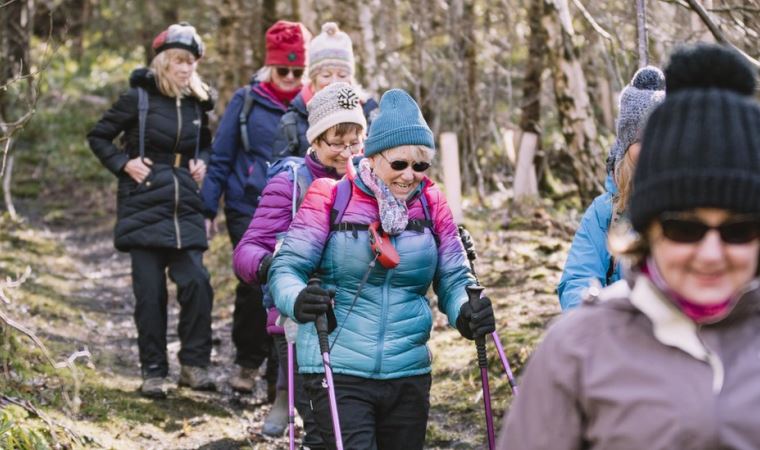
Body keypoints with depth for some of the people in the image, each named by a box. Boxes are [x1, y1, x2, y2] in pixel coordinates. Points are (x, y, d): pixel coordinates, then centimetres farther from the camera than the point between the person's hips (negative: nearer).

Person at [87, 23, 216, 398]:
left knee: (196, 283, -10)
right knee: (150, 292, -2)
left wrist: (202, 164, 7)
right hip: (144, 209, -3)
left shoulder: (196, 105, 9)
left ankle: (194, 364, 2)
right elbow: (98, 137, 3)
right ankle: (153, 372, 8)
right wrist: (124, 164, -9)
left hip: (185, 211, 3)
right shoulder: (139, 98, -3)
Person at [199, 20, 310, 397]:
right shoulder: (246, 101, 2)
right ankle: (247, 360, 8)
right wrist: (208, 209, 2)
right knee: (255, 283, -14)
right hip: (248, 210, -1)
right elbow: (220, 157, 5)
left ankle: (281, 376, 15)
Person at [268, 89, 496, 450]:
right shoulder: (331, 198, -6)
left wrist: (466, 312, -17)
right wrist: (297, 300, -32)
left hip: (409, 374, 5)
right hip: (337, 372, -5)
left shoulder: (432, 205, 6)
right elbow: (287, 267, -8)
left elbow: (454, 278, 6)